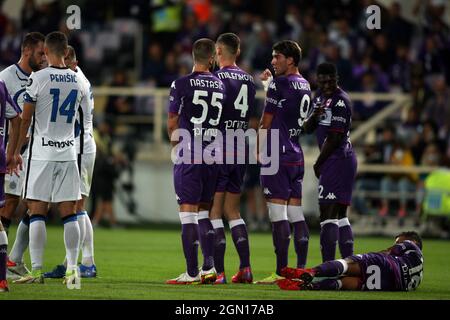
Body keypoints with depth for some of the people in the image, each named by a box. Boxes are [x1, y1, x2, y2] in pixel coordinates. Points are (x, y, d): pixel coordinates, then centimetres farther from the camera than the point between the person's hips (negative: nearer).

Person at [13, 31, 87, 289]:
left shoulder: (38, 78, -9)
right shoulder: (78, 81, 4)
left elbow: (26, 119, -5)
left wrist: (17, 151, 5)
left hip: (42, 152, -3)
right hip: (68, 152, 4)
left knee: (38, 212, 0)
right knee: (69, 213, 4)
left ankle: (37, 270, -3)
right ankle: (72, 268, -2)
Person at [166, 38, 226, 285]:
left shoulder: (181, 85, -6)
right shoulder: (221, 85, 5)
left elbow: (172, 124, 0)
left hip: (189, 156, -4)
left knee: (188, 213, -3)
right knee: (206, 211, 15)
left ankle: (191, 272, -6)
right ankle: (209, 266, 10)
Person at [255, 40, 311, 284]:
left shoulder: (279, 84, -10)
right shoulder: (305, 86, 13)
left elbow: (266, 122, -7)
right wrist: (268, 82, 28)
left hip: (277, 154, -8)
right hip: (296, 154, 8)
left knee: (278, 213, -8)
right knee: (296, 213, 8)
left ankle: (281, 271, -11)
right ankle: (301, 270, 8)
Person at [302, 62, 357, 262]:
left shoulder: (340, 101, -15)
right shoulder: (320, 96, 14)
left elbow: (334, 139, -16)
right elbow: (307, 129, 14)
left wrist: (318, 163, -4)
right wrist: (314, 116, -9)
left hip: (337, 160, -10)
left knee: (328, 214, -13)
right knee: (340, 216, 12)